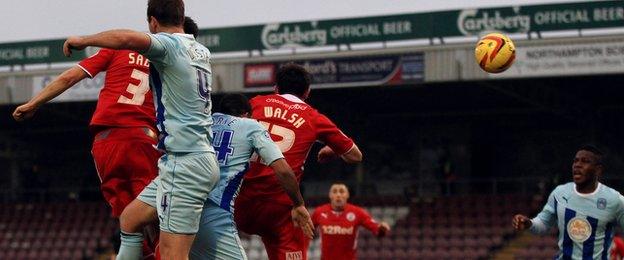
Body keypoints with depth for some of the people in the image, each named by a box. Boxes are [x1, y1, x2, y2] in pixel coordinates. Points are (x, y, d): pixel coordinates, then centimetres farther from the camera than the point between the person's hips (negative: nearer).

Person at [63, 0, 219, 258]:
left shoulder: (169, 44, -9)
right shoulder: (202, 52, 16)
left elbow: (126, 38, -29)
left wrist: (83, 40, -13)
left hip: (185, 163, -9)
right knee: (130, 218, 20)